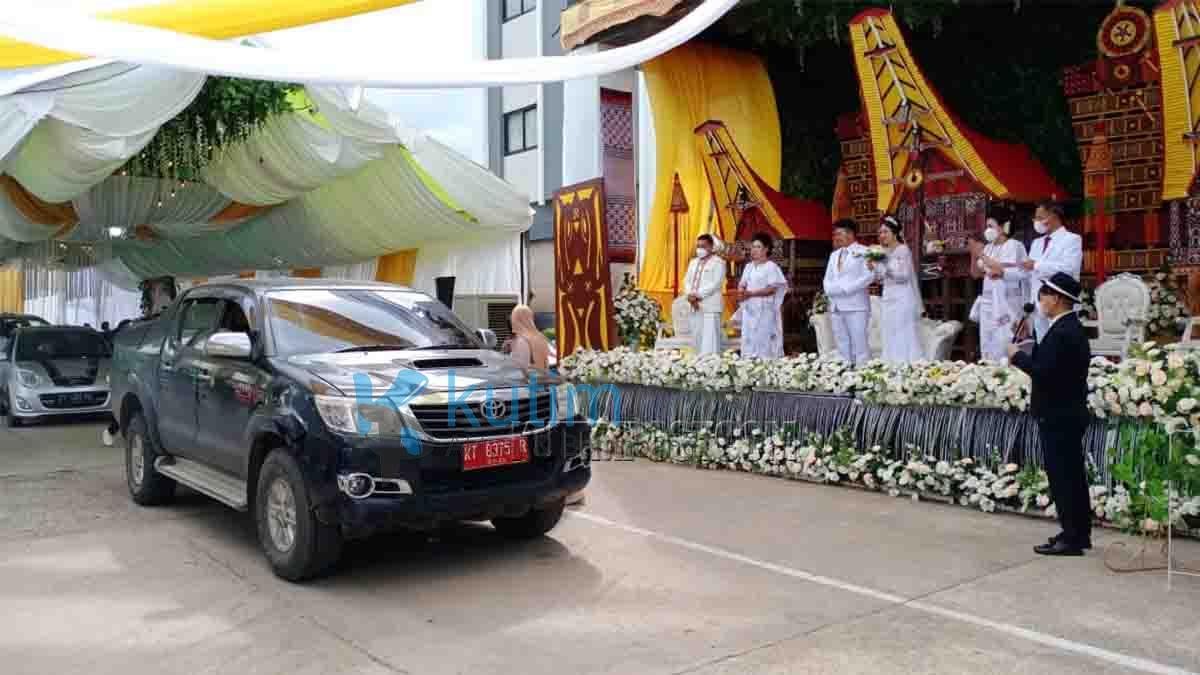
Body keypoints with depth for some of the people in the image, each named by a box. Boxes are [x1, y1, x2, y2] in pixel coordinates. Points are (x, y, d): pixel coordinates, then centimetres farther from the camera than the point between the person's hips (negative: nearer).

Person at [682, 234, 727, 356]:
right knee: (696, 339, 7)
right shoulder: (693, 262, 20)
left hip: (710, 306, -7)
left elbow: (715, 283, -12)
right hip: (695, 306, 7)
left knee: (709, 340, -10)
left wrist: (698, 295, -15)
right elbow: (687, 280, 14)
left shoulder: (718, 262, -2)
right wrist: (690, 295, -6)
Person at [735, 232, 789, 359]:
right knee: (749, 339, 3)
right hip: (749, 309, 6)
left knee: (764, 341, -9)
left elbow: (772, 289, -13)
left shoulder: (771, 267, -5)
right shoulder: (748, 266, 16)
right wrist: (741, 291, -11)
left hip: (765, 310, -6)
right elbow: (742, 285, 14)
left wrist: (751, 293, -19)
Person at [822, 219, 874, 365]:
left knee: (859, 344, -7)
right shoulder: (834, 255, 22)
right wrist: (830, 290, -1)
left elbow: (869, 276, -11)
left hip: (855, 306, -7)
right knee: (842, 346, 8)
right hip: (836, 306, 7)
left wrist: (845, 288, -14)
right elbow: (827, 279, 21)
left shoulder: (863, 251, 0)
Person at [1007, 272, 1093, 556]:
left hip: (1058, 416, -10)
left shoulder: (1061, 332, -20)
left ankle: (1071, 538, 2)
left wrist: (1018, 355, -14)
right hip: (1067, 413, 10)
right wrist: (1029, 352, 5)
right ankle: (1079, 533, 24)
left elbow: (1044, 372, -25)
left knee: (1062, 477, -4)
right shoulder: (1071, 328, 12)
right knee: (1072, 475, 15)